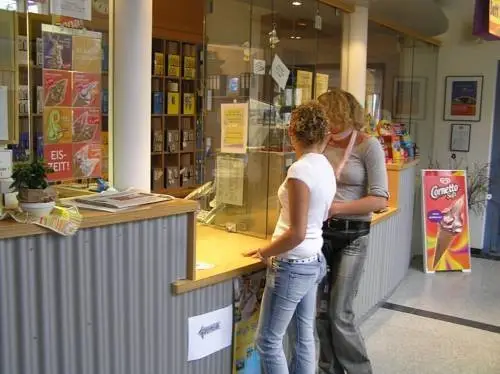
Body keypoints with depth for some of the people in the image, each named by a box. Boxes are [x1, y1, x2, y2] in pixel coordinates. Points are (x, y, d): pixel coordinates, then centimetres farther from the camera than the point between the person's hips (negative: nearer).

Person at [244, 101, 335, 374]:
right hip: (314, 261, 9)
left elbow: (297, 233, -23)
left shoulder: (300, 170, -21)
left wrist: (265, 253, -11)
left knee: (268, 341, 5)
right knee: (304, 337, 17)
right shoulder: (326, 168, 5)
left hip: (293, 266, -9)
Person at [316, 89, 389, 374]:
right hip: (322, 233, 4)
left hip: (353, 236, -4)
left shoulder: (369, 146, -9)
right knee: (321, 310, 10)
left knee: (339, 313, -1)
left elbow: (379, 200, -15)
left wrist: (335, 208, -22)